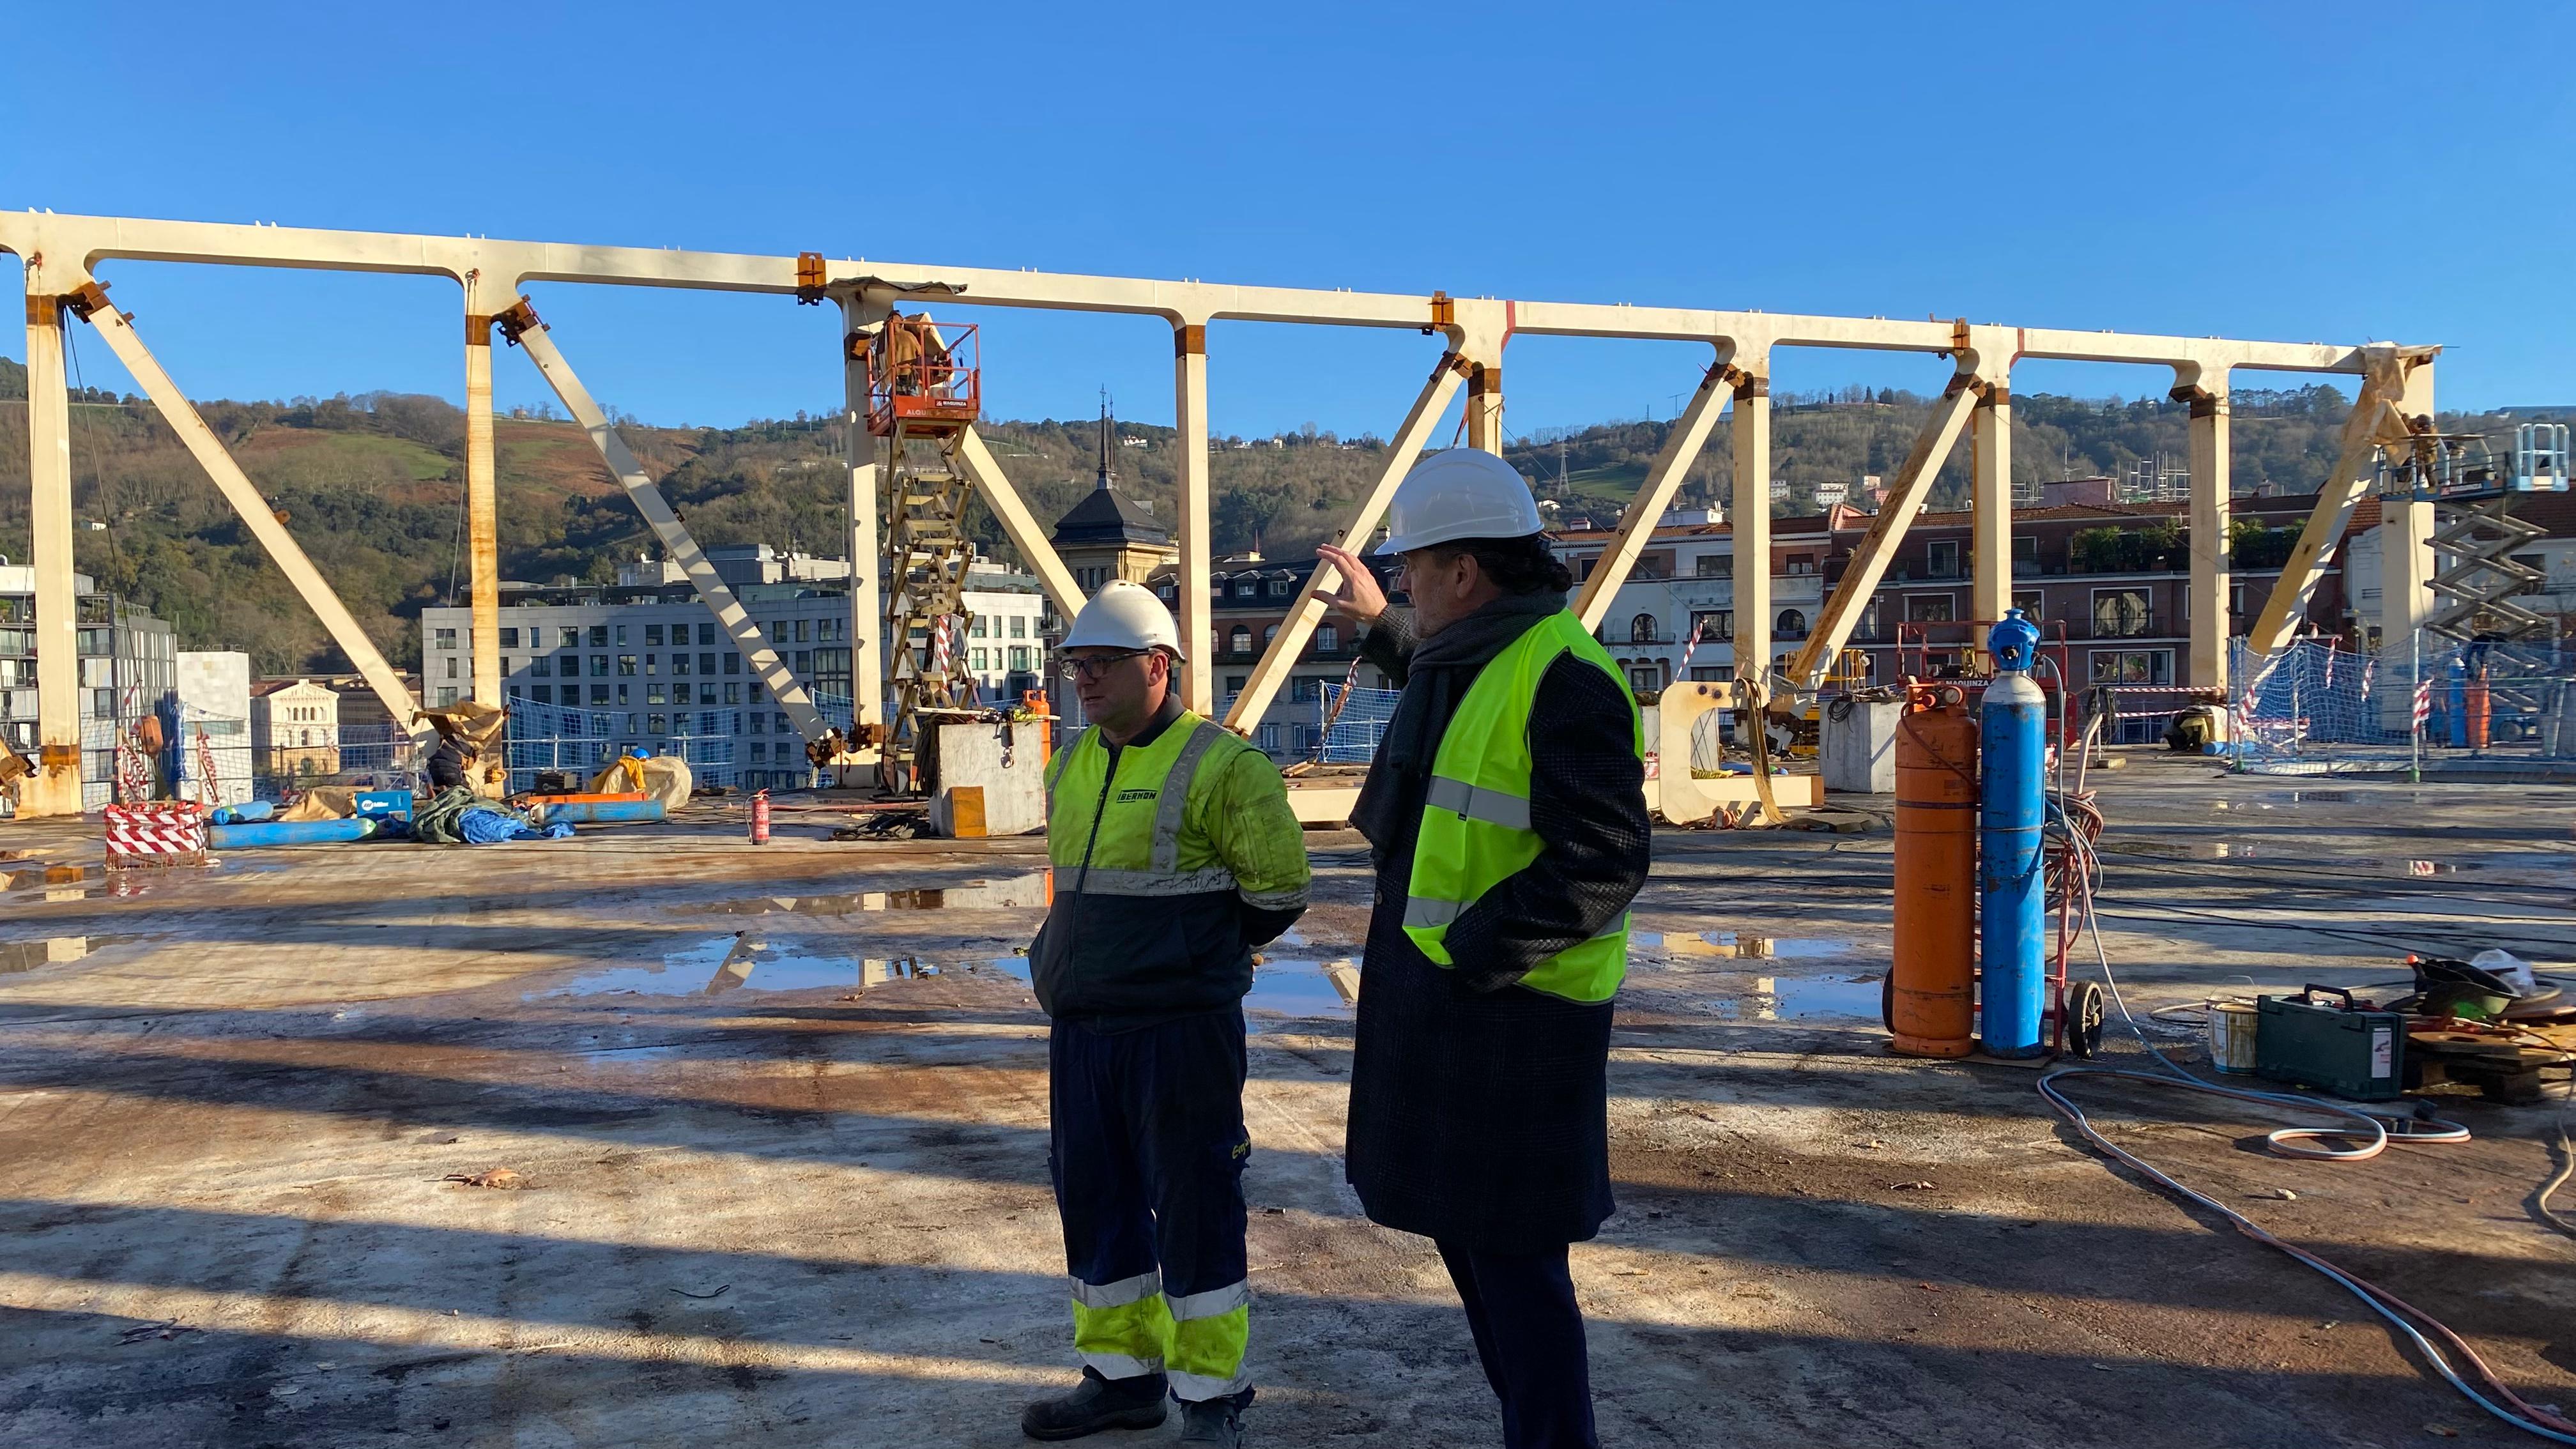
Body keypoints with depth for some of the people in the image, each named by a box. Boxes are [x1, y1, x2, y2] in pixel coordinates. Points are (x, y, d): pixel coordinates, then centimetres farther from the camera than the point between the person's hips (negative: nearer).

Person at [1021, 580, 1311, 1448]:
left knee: (1193, 1209, 1)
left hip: (1180, 1030, -7)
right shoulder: (1070, 769, 12)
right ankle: (1124, 1376, 30)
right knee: (1095, 1203, 14)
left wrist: (1199, 950, 3)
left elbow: (1278, 892, -7)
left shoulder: (1218, 766, -12)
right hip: (1082, 1028, 8)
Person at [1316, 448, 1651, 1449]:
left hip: (1507, 1004, -10)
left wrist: (1469, 952, -22)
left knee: (1510, 1251, -1)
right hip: (1448, 988, 10)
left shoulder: (1561, 677, -21)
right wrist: (1378, 626, 40)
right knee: (1462, 1226, 19)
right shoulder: (1479, 659, 9)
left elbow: (1602, 863, -25)